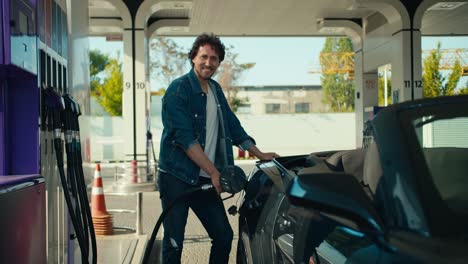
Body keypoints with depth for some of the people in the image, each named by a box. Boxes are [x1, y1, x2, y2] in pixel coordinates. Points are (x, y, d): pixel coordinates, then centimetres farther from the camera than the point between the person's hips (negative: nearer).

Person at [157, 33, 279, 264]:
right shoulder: (178, 89, -10)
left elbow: (233, 126, 22)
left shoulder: (215, 90, 13)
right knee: (174, 243, -3)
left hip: (206, 180, 7)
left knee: (224, 236, 7)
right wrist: (214, 172, -21)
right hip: (177, 178, -7)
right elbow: (185, 138, -18)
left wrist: (260, 154, 19)